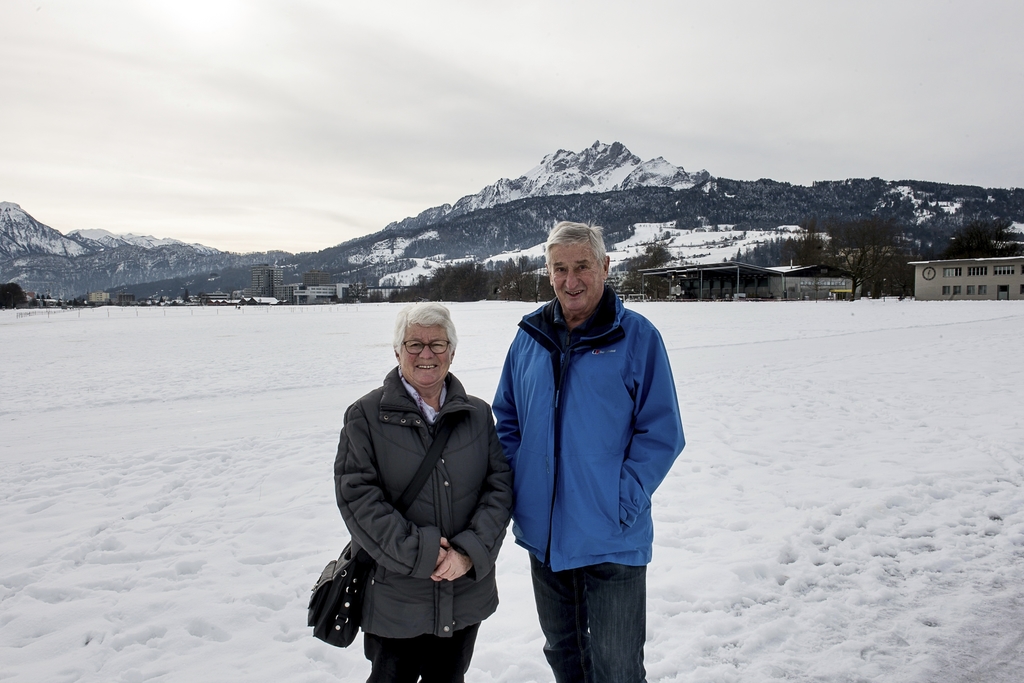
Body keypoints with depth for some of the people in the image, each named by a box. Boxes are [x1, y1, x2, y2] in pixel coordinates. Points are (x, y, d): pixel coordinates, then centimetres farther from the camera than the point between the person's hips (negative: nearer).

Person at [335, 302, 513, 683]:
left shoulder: (478, 415, 5)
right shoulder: (366, 416, -4)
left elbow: (500, 486, 0)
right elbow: (356, 495, -12)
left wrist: (471, 553, -14)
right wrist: (419, 552, -18)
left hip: (466, 595, 3)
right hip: (394, 599, -3)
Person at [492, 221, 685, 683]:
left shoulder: (636, 336, -9)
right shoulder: (530, 337, 4)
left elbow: (662, 433, -9)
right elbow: (507, 420, 13)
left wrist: (623, 503, -16)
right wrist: (516, 491, 2)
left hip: (611, 541, -4)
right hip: (542, 534, 5)